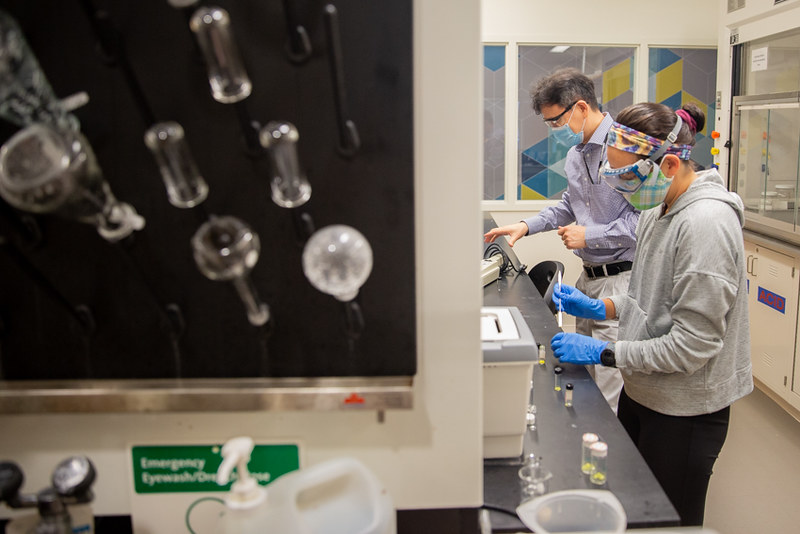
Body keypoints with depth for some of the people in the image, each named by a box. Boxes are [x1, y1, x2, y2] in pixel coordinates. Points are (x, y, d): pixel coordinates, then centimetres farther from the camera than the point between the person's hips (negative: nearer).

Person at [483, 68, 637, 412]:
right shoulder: (575, 154, 13)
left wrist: (588, 235, -16)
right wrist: (527, 226, 14)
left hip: (619, 277, -9)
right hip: (588, 277, 9)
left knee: (606, 391, -5)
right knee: (583, 374, 18)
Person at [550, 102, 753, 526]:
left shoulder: (706, 223, -24)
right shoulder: (658, 210, 5)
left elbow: (693, 345, -24)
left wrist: (605, 353, -20)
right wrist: (599, 308, 1)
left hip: (684, 411, -8)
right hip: (642, 392, 8)